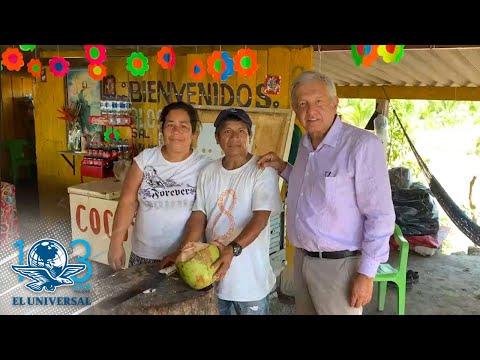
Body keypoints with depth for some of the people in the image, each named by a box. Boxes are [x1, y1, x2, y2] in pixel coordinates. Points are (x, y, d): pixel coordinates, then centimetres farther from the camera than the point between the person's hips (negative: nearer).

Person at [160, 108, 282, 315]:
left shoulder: (263, 171, -11)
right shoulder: (208, 173, 5)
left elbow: (260, 219, -20)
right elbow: (198, 217, 2)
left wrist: (233, 249, -33)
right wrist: (182, 252, -11)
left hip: (250, 276, -4)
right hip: (212, 271, 4)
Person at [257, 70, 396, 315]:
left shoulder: (362, 145, -19)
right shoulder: (305, 144, 7)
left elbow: (380, 215, -18)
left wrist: (366, 273, -18)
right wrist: (283, 168, 6)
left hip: (338, 264, -7)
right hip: (301, 258, 8)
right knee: (304, 310, 21)